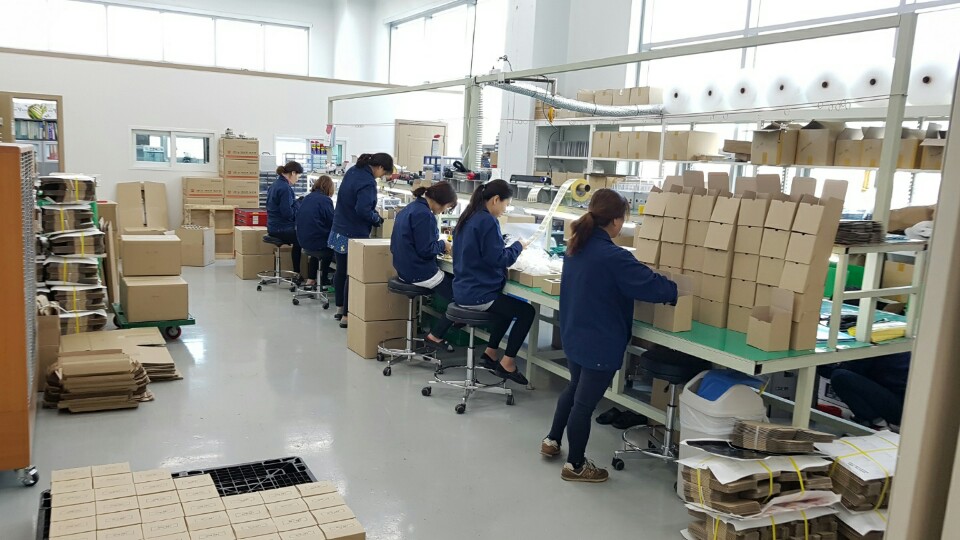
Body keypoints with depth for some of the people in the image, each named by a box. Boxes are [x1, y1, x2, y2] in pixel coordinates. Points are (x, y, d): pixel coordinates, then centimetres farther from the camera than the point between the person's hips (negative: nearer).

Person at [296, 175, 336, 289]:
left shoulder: (307, 198, 10)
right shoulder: (326, 200, -13)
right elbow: (332, 223, -13)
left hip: (303, 240, 7)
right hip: (317, 243, -7)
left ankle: (311, 279, 32)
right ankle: (323, 280, 22)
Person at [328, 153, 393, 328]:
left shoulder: (353, 171, 7)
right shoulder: (367, 182, -22)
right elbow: (363, 210, -28)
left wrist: (372, 211, 11)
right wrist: (377, 218, -9)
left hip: (338, 231, 9)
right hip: (353, 236, -9)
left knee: (341, 271, 17)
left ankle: (340, 308, 30)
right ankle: (346, 316, 5)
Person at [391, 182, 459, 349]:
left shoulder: (410, 208, 8)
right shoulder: (423, 214, -22)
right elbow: (425, 250, -23)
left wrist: (440, 245, 6)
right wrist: (443, 246, -5)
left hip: (406, 268, 10)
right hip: (420, 273, -10)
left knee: (454, 280, 21)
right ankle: (435, 336, 4)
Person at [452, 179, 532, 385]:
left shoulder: (468, 217, 10)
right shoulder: (487, 221, -19)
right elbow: (498, 259, -22)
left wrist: (508, 248, 10)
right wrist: (518, 246, -5)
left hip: (464, 290, 10)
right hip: (478, 294, -10)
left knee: (510, 306, 28)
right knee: (527, 311, -1)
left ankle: (490, 354, 29)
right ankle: (507, 363, 6)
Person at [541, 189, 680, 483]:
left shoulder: (575, 247, 1)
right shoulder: (613, 257, -26)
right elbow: (652, 285, -23)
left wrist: (642, 272, 14)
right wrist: (678, 290, -4)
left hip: (573, 335, 8)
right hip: (600, 344, -8)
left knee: (575, 388, 28)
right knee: (586, 401, 6)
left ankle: (552, 440, 41)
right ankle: (575, 465, 22)